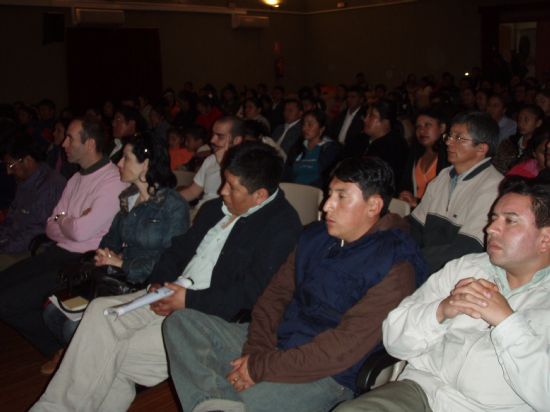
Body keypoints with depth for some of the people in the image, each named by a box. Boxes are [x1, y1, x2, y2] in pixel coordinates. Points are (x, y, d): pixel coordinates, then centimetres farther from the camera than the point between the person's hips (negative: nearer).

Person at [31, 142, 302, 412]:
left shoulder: (282, 225, -12)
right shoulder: (216, 209, 13)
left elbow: (250, 293, -19)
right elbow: (179, 248, 19)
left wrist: (189, 299, -18)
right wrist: (158, 284, 0)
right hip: (174, 296, 8)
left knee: (119, 352, -16)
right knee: (100, 310, -10)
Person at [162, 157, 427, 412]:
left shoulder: (394, 267, -15)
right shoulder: (315, 236, 10)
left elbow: (346, 346, -22)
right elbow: (276, 294, 9)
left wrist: (262, 367, -20)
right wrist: (256, 350, -9)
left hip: (325, 375, -8)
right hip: (274, 343, 8)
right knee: (181, 321, -7)